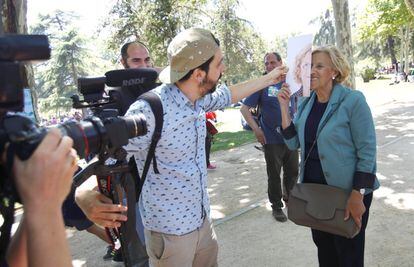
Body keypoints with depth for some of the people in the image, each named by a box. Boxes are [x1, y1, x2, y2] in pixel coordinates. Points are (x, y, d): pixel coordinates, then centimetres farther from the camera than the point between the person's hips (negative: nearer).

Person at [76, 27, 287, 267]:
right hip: (171, 230, -7)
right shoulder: (149, 110, -28)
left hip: (203, 218, 7)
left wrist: (269, 79, 24)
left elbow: (228, 95, 17)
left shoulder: (199, 98, -4)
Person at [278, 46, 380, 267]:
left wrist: (358, 195, -20)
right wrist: (284, 107, -8)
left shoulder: (353, 100, -15)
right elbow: (293, 143, 1)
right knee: (322, 245, 22)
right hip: (313, 187, 6)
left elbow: (367, 151, -16)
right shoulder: (306, 104, 3)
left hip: (346, 191, -5)